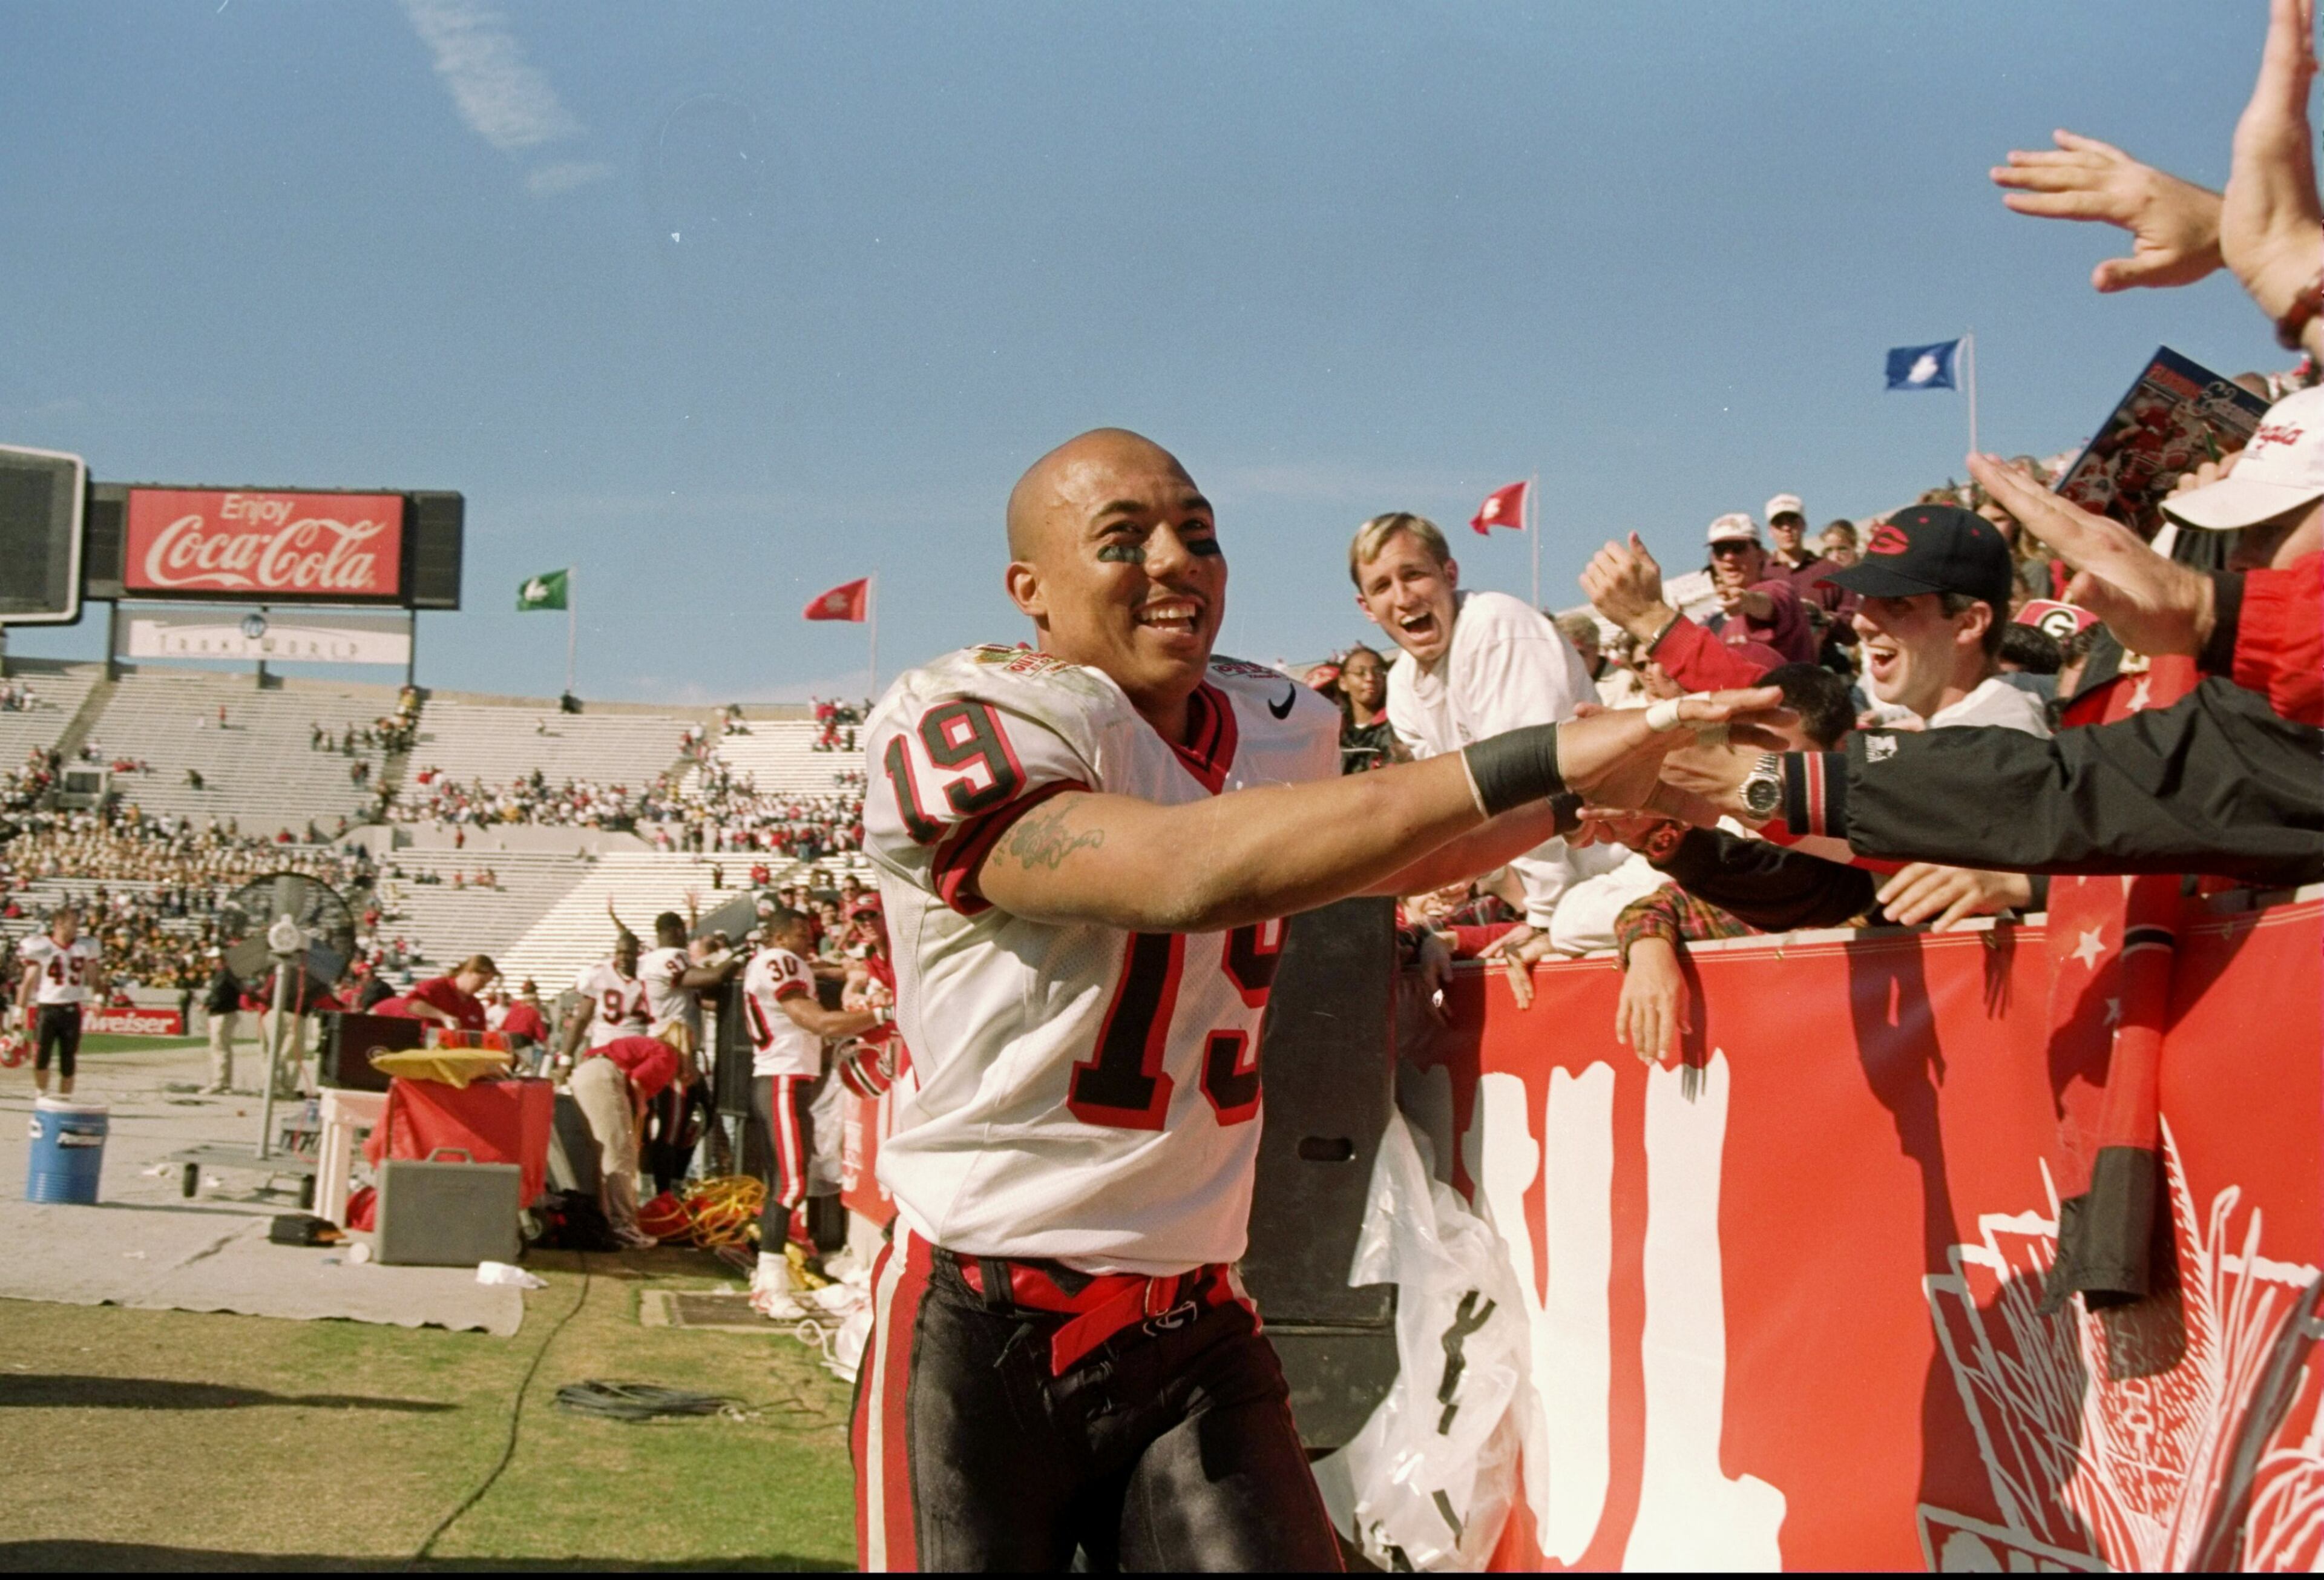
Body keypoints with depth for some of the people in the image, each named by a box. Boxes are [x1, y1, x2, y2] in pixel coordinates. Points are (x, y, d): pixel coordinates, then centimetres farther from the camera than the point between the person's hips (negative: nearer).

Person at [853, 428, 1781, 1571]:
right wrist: (1530, 759, -33)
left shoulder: (1280, 727, 7)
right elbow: (1184, 873, -32)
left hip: (1195, 1329, 5)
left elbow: (1384, 858, 30)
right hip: (980, 1342, -5)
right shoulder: (955, 724, -15)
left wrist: (1582, 794, 15)